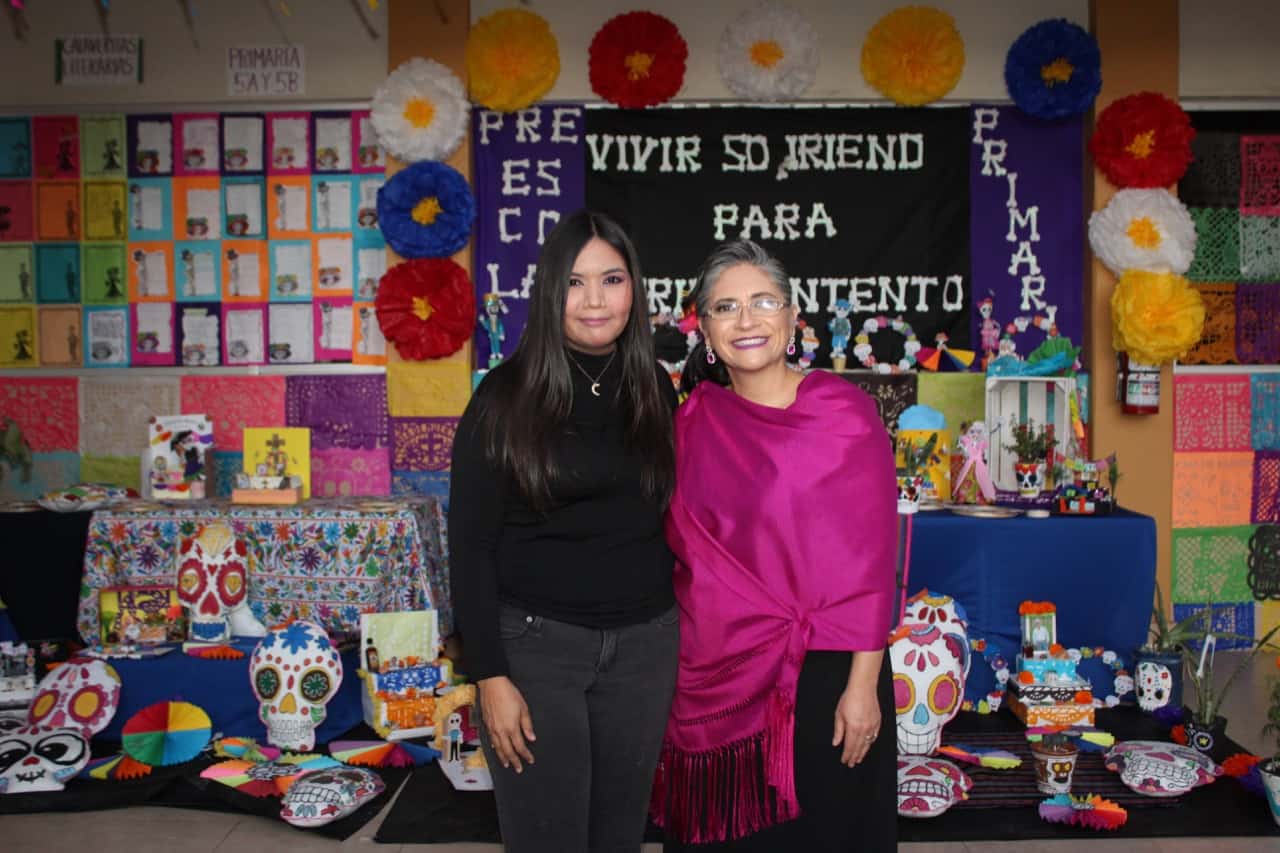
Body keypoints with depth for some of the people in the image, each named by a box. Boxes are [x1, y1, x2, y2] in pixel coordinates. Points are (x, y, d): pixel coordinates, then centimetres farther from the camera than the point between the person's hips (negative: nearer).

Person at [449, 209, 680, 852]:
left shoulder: (655, 390, 4)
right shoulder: (507, 395, -8)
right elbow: (470, 542, -7)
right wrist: (490, 676, -11)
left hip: (645, 644, 4)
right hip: (536, 642, -3)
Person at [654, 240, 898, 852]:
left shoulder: (844, 412, -9)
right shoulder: (693, 419, 3)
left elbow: (871, 559, -10)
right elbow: (678, 545, 8)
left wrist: (863, 684, -13)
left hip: (818, 670, -3)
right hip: (713, 675, 4)